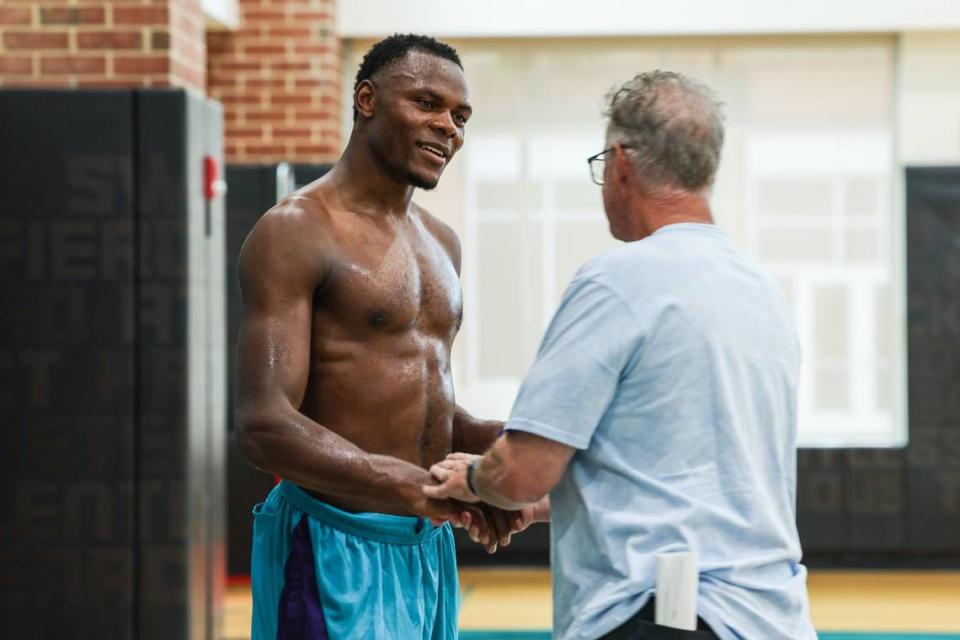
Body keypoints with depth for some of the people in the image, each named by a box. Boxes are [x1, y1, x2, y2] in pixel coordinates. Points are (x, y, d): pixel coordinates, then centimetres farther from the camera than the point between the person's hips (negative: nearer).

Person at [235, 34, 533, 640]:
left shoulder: (442, 242, 15)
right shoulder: (296, 232, -11)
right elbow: (266, 427, -21)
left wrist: (493, 441, 0)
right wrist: (416, 488, -31)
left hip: (429, 545, 8)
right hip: (336, 546, -8)